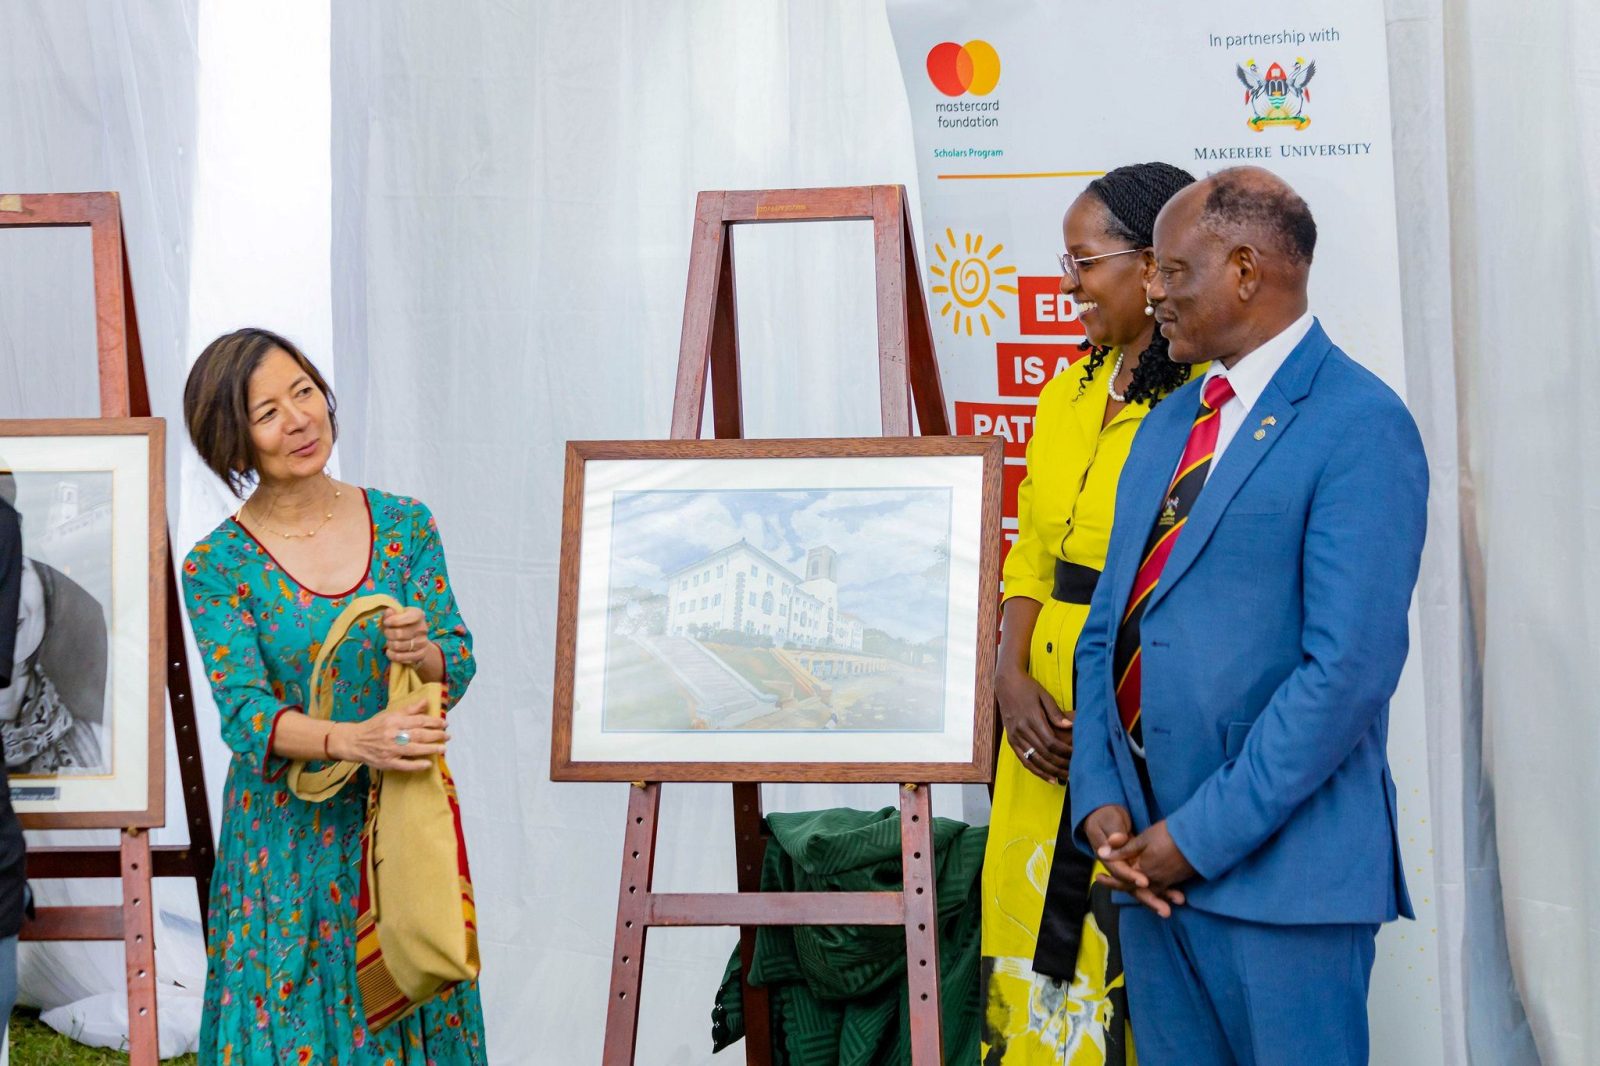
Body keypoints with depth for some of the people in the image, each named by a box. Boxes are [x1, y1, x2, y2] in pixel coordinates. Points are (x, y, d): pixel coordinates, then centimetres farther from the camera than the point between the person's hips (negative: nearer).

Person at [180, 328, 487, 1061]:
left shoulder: (405, 525, 1)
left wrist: (420, 653, -24)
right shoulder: (218, 566, -7)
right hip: (288, 833, -2)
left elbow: (458, 666, 0)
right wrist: (353, 739, -34)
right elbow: (246, 712, -16)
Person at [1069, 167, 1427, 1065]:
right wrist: (1101, 800, 0)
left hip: (1279, 867, -7)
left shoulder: (1361, 429, -11)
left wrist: (1202, 835, -16)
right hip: (1150, 855, 7)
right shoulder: (1169, 424, 15)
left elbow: (1350, 670, -18)